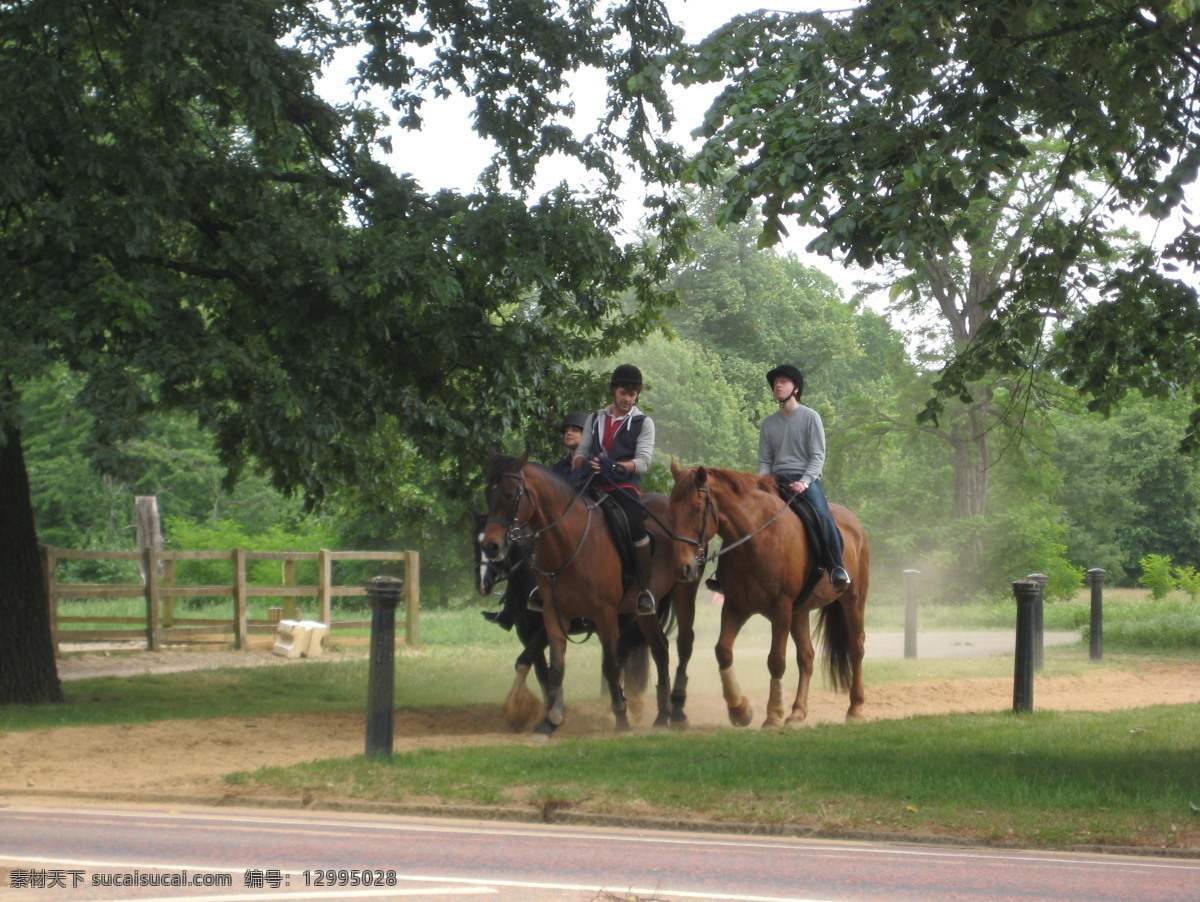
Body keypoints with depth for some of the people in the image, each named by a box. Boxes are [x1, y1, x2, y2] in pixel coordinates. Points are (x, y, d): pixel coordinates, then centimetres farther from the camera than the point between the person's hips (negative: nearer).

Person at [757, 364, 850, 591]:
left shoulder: (810, 417, 3)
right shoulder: (768, 423, 15)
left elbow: (818, 456, -3)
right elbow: (764, 461, 15)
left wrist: (804, 482, -19)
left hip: (806, 480, -5)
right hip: (777, 481, 5)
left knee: (822, 515, -31)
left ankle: (837, 568, -28)